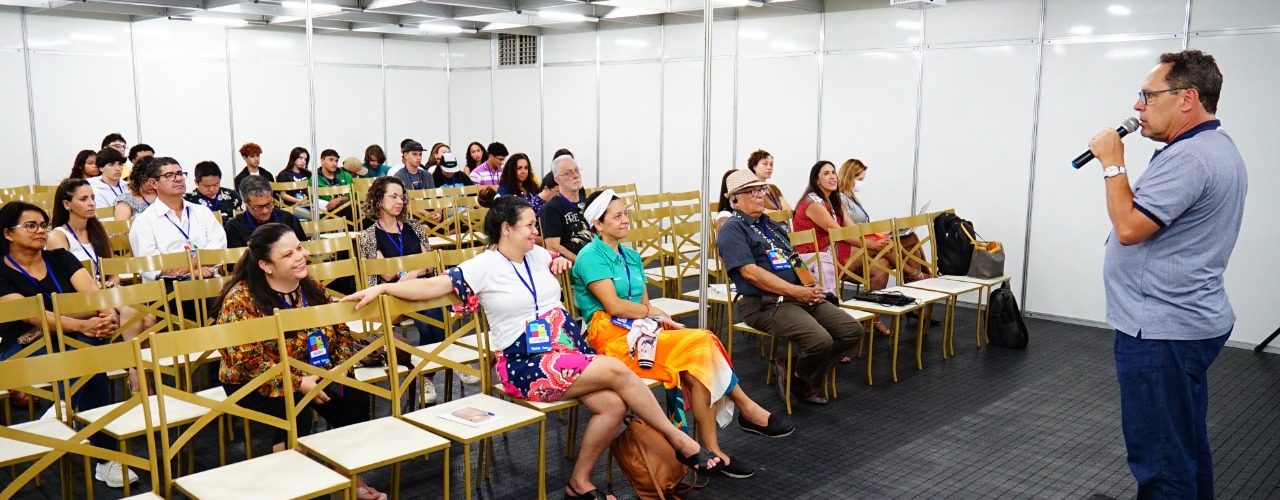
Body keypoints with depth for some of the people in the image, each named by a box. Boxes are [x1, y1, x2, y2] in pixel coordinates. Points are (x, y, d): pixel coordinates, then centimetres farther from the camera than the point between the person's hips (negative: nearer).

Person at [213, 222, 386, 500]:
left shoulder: (310, 287, 0)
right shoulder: (242, 299, -19)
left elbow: (339, 329, 8)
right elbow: (248, 363, -24)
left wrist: (342, 366, -10)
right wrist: (297, 383, -28)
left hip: (314, 376, 5)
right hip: (256, 384, -5)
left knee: (355, 397, -16)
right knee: (295, 410, -33)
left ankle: (351, 476, -1)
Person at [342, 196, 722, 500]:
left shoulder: (538, 256, 12)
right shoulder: (484, 267, -6)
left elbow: (566, 263, 35)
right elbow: (432, 286, -11)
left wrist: (562, 261, 12)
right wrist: (382, 287, -21)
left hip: (571, 351, 7)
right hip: (526, 364, -7)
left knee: (614, 405, -19)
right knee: (618, 371, -23)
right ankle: (681, 442, -5)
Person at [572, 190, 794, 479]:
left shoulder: (631, 256, 19)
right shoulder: (591, 256, -6)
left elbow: (643, 304, 15)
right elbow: (613, 306, -15)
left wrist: (664, 322, -5)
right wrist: (655, 313, -4)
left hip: (639, 331, 8)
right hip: (612, 337, -7)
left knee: (698, 366, -19)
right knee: (701, 346, -21)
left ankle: (712, 450, -15)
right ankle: (747, 409, -6)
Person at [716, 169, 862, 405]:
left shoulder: (772, 226, 24)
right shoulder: (732, 229, -4)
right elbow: (750, 272, -15)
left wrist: (810, 287, -1)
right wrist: (796, 291, -17)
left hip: (800, 295, 8)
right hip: (764, 303, -8)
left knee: (852, 331, -5)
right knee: (819, 340, -28)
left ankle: (806, 375, 12)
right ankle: (797, 381, 3)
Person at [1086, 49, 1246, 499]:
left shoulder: (1187, 157, -22)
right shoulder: (1216, 147, 14)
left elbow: (1129, 227, -24)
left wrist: (1112, 163, -13)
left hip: (1162, 332, -11)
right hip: (1190, 321, 11)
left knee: (1160, 458, -2)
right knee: (1186, 446, 20)